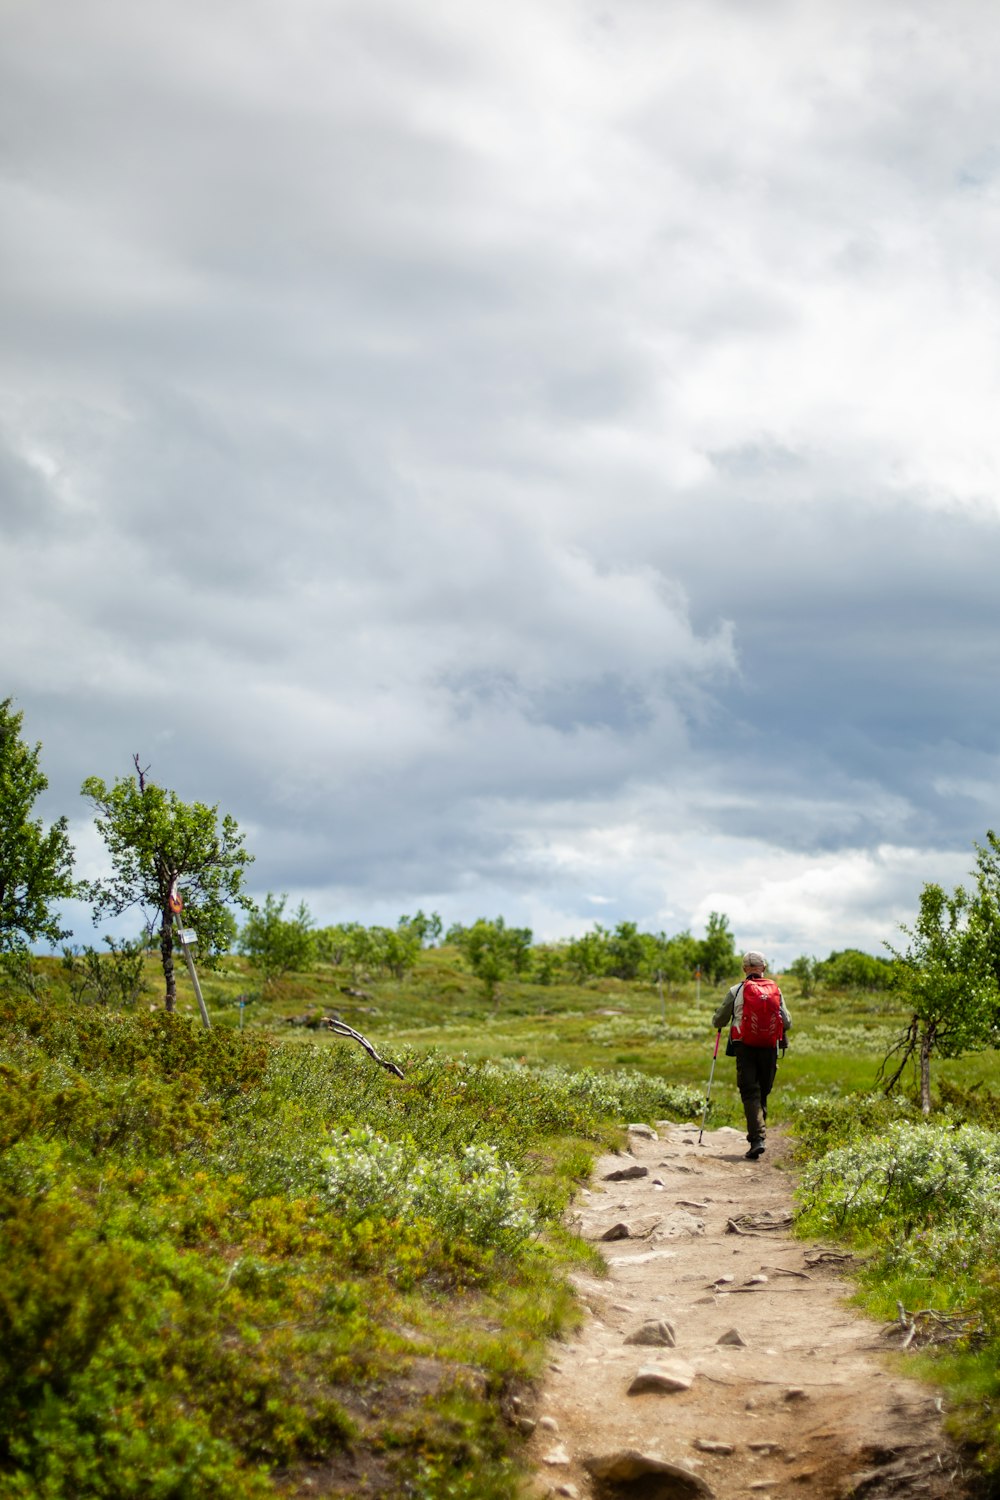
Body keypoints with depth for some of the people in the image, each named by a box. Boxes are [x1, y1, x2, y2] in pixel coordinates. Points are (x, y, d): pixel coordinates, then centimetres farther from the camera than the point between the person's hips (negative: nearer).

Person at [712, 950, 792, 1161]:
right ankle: (758, 1133, 20)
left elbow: (718, 1021, 5)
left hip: (745, 1047, -2)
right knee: (763, 1093, 15)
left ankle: (757, 1137, -18)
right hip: (769, 1048, 2)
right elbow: (787, 1023, 6)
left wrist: (718, 1021, 30)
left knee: (750, 1092, -4)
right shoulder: (776, 990, 4)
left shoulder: (736, 991, -1)